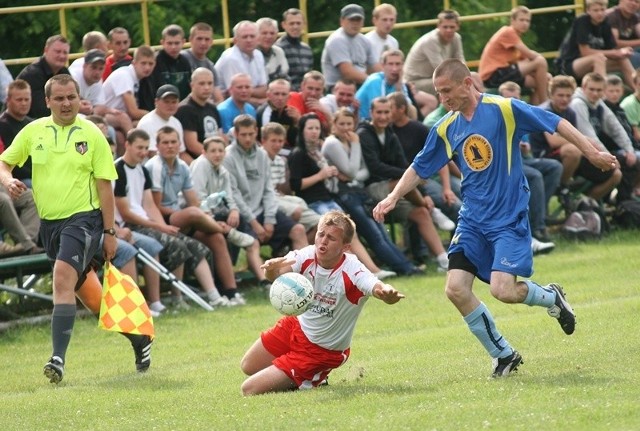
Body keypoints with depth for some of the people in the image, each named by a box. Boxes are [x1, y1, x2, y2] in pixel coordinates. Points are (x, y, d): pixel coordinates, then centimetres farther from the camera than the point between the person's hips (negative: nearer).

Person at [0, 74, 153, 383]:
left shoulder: (91, 134, -4)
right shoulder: (33, 132, 5)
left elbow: (104, 186, -3)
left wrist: (110, 233, -6)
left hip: (83, 219, -5)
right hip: (49, 222, 5)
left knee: (62, 280, -25)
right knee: (90, 296, 15)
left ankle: (58, 358, -30)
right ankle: (138, 337, 35)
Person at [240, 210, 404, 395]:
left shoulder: (352, 272, -32)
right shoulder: (307, 256, -20)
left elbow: (378, 288, -51)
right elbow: (277, 272, -36)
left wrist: (388, 293, -76)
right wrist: (272, 270, -61)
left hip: (321, 351, -6)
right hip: (297, 326, 6)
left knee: (250, 390, -6)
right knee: (248, 367, 22)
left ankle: (313, 381, 15)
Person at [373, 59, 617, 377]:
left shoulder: (504, 109, -10)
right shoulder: (445, 129, 5)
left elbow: (555, 123, -5)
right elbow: (419, 169, 14)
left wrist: (592, 153, -6)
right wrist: (393, 197, 0)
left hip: (509, 217, -5)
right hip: (472, 219, 5)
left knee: (502, 290, -19)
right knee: (456, 288, -9)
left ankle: (550, 297, 15)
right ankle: (503, 355, 8)